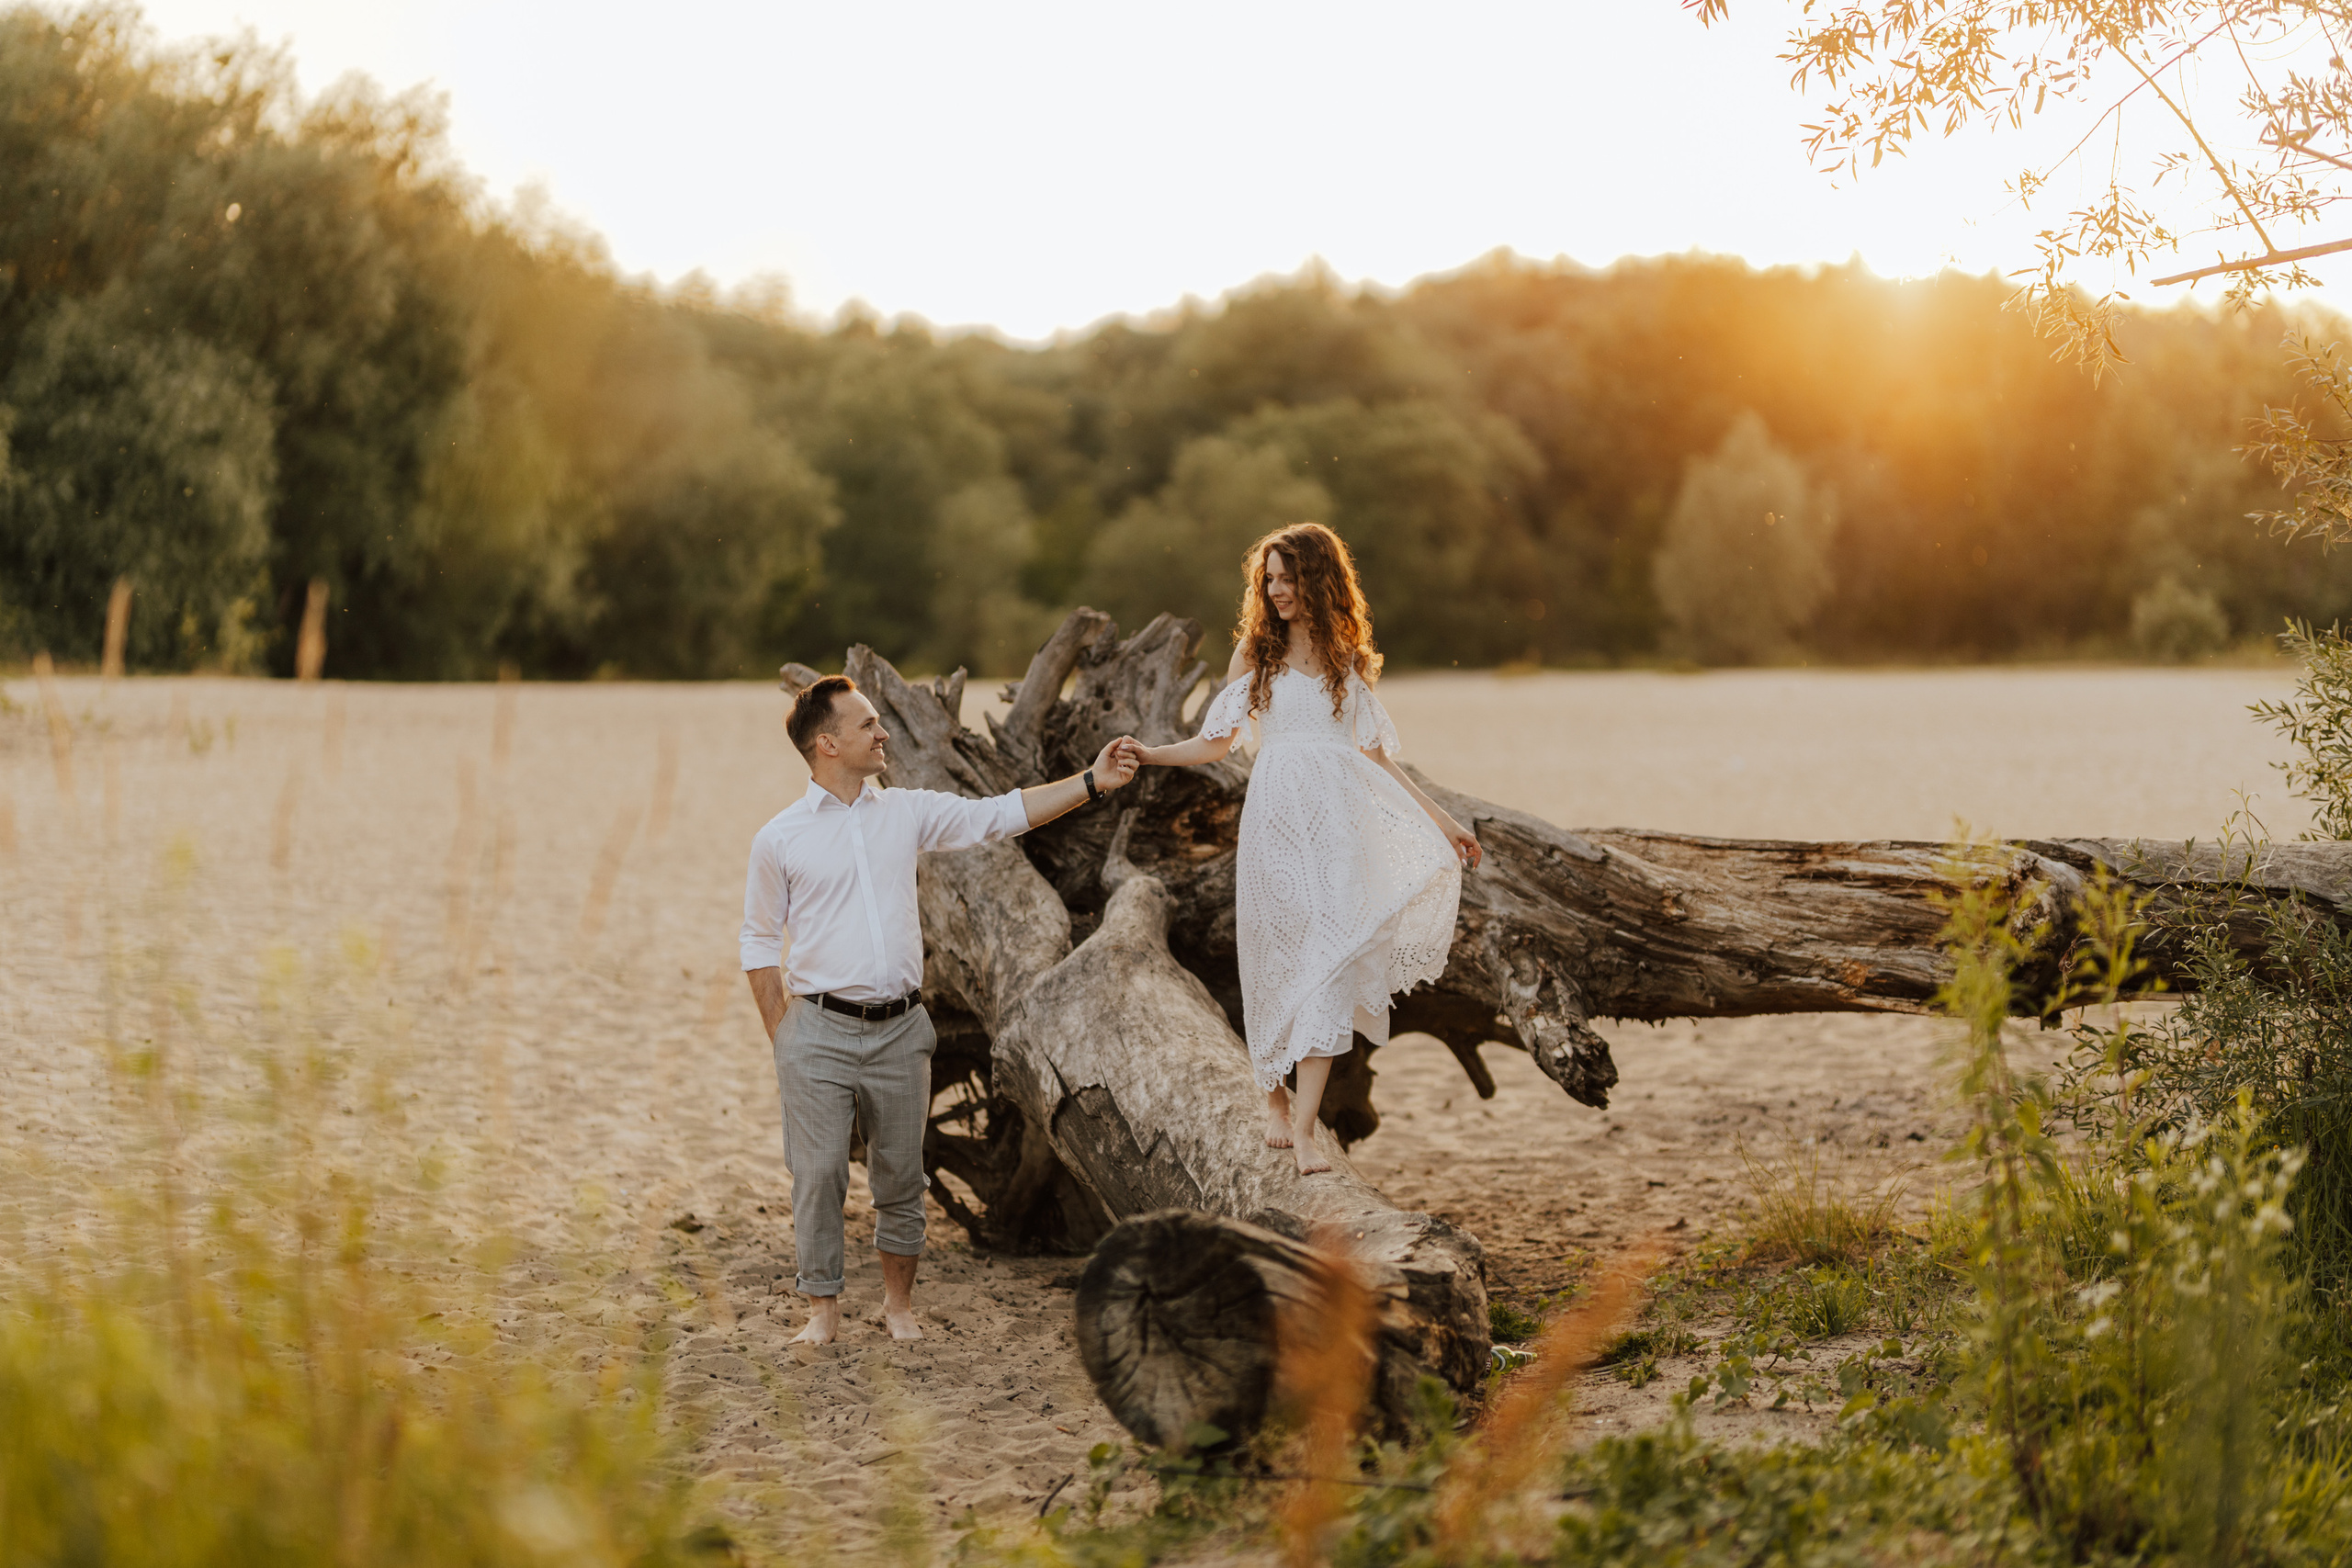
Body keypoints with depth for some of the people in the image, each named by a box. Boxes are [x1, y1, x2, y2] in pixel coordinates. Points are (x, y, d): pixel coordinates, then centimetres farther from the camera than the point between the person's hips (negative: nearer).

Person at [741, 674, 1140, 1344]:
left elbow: (1001, 814, 5)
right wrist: (781, 1039, 2)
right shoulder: (780, 839, -1)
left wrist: (1091, 782, -2)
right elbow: (759, 944, 6)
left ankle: (898, 1302, 25)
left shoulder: (907, 812, 6)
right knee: (818, 1173, -2)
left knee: (901, 1175, 9)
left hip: (899, 1030, 3)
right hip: (820, 1032, -3)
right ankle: (823, 1308, 11)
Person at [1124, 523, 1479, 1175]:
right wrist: (1151, 755, -11)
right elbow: (1217, 741, 5)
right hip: (1275, 813, -1)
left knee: (1328, 962, -11)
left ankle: (1303, 1128, -15)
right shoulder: (1256, 649, 7)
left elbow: (1375, 754, 17)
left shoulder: (1348, 656, 12)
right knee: (1274, 961, 1)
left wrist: (1439, 816, 17)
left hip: (1337, 815, 1)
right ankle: (1275, 1099, 21)